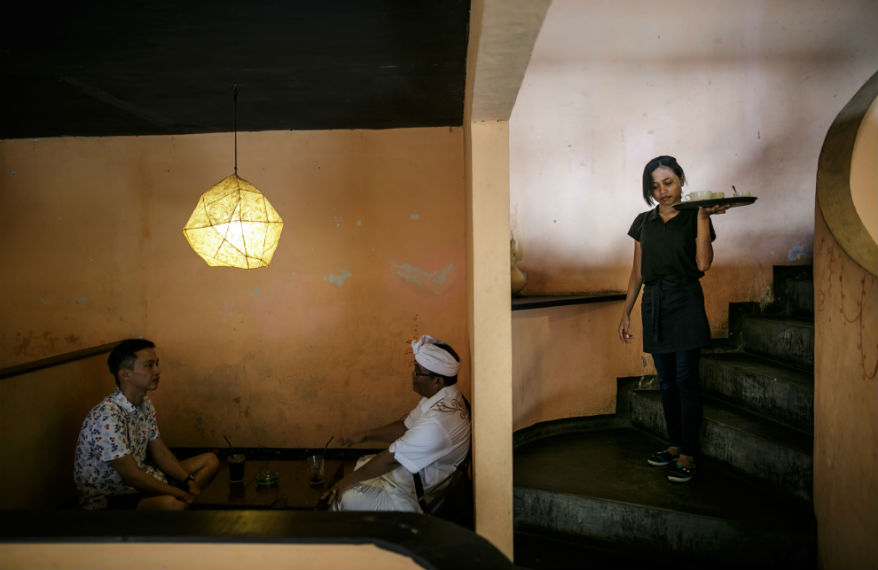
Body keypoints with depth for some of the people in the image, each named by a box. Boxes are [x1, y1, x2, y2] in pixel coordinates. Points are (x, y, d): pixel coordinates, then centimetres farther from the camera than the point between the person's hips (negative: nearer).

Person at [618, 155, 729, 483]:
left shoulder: (694, 219, 1)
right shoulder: (644, 222, 12)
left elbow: (703, 264, -13)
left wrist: (703, 217, -16)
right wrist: (626, 312, 12)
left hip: (686, 305, -4)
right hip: (654, 306, 4)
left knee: (686, 380, -5)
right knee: (666, 382, 11)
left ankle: (687, 456, 4)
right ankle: (675, 445, 24)